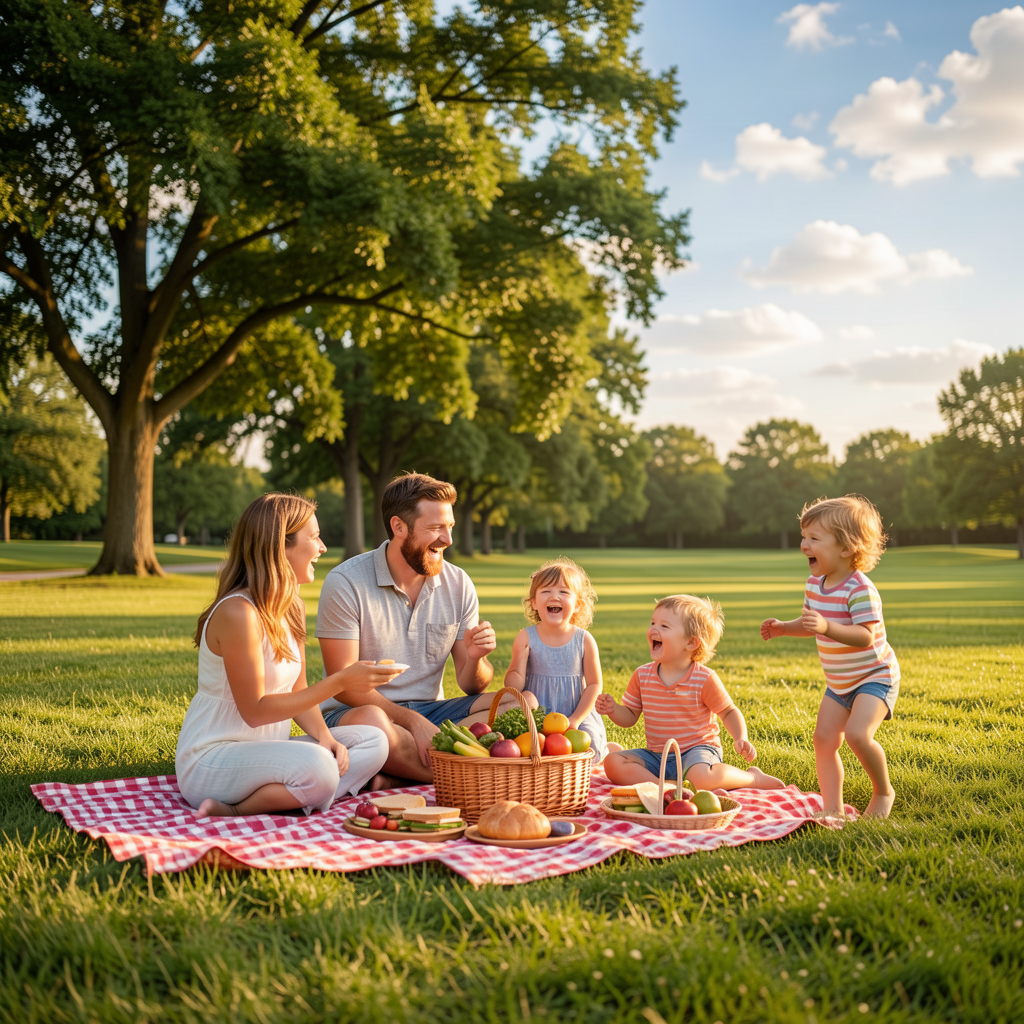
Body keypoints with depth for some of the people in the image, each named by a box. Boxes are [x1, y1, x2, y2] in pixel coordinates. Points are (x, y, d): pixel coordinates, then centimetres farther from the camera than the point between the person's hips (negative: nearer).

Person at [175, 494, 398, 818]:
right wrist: (339, 680, -23)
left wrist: (324, 736, -10)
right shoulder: (237, 612, -20)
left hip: (265, 751, 10)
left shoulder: (293, 608, 9)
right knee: (317, 768, -34)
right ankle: (235, 813, -11)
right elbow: (255, 711, -21)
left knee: (373, 742, -4)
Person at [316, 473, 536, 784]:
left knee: (525, 703, -17)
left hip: (429, 711, 5)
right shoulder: (345, 583, -10)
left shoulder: (458, 584, 4)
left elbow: (471, 686, 5)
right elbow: (344, 684, -14)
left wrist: (475, 659, -20)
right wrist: (413, 721, -25)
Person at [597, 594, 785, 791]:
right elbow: (629, 717, 7)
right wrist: (613, 709, -15)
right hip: (656, 756, 5)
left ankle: (752, 777, -8)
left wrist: (741, 739, -17)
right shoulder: (642, 676, -1)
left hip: (696, 750, -4)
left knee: (699, 777, -38)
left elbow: (729, 712, 0)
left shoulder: (704, 679, -12)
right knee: (612, 763, -18)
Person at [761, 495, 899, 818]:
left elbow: (866, 636, -34)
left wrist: (827, 627, -46)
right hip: (839, 683, 8)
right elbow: (811, 625, 16)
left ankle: (883, 791, 1)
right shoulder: (814, 584, 0)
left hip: (875, 676, -8)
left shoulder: (860, 589, -26)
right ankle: (833, 809, 7)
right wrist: (782, 628, 0)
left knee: (857, 733, -24)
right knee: (824, 738, 0)